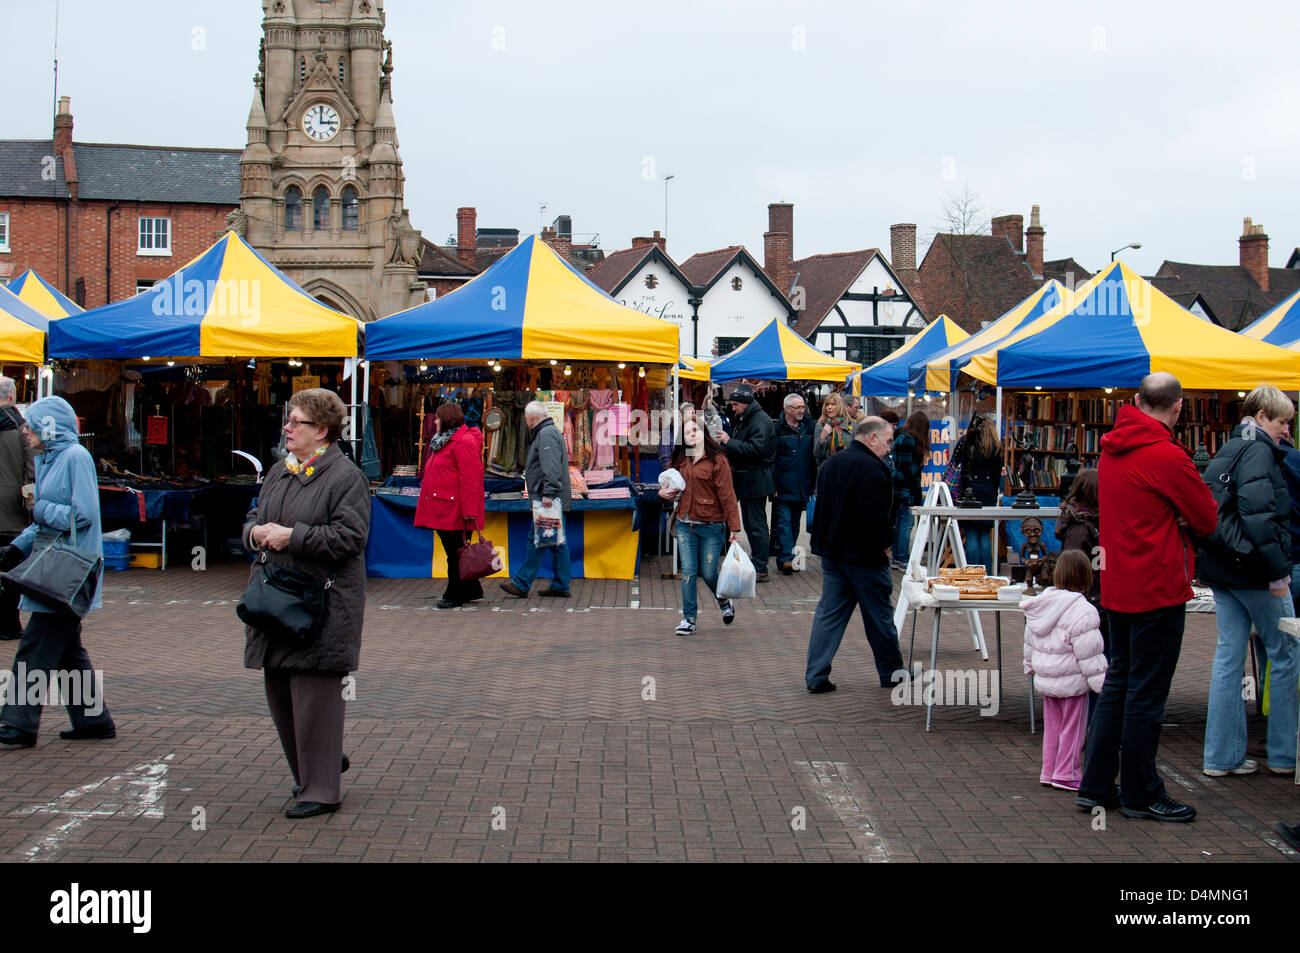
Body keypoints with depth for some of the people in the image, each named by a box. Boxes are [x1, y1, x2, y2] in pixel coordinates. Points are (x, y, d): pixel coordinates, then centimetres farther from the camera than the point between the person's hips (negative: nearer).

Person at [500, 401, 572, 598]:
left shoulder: (546, 434, -12)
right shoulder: (551, 431, 22)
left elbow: (551, 468, -23)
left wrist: (548, 493, -28)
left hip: (548, 501, -11)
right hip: (557, 500, 11)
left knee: (536, 540, -7)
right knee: (557, 542, 10)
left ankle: (522, 584, -5)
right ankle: (560, 586, 12)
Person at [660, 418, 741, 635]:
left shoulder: (717, 460, -5)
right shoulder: (679, 462, 10)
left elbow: (727, 495, -7)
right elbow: (671, 487, 28)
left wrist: (733, 527, -10)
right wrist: (664, 493, 4)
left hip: (711, 526, -4)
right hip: (685, 525, 4)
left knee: (708, 573, 1)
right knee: (688, 571, 0)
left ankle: (725, 602, 31)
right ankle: (689, 619, 7)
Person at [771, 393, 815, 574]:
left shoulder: (809, 428, 10)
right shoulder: (777, 429, -4)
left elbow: (813, 458, 15)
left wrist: (812, 484, 11)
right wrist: (773, 485, -12)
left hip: (801, 488, 5)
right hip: (782, 487, -5)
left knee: (794, 524, 10)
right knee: (783, 522, -9)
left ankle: (784, 559, 18)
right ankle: (786, 559, -12)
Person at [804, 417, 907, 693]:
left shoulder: (832, 463, 12)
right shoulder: (871, 468, -17)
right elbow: (876, 515, -23)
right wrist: (882, 544, -9)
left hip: (831, 551, 8)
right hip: (863, 555, -8)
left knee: (829, 611, 7)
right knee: (879, 613, 6)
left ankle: (816, 675, 2)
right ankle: (891, 672, 18)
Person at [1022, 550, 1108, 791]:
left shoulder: (1040, 602, 4)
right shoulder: (1082, 611, -21)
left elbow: (1030, 641, 16)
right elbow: (1088, 654, -20)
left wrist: (1030, 666, 30)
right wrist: (1101, 681, -12)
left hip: (1044, 678, 7)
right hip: (1071, 681, -7)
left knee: (1052, 725, 16)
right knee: (1072, 726, 5)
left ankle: (1048, 772, 21)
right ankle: (1066, 774, 10)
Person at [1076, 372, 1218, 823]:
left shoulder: (1112, 448, 7)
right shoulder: (1167, 456, -18)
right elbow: (1208, 521, -10)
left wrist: (1168, 516, 2)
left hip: (1118, 584, 8)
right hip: (1158, 587, -8)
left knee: (1118, 683, 16)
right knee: (1146, 692, 0)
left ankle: (1096, 786, 20)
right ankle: (1141, 795, 9)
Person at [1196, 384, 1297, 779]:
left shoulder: (1227, 452, 15)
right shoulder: (1258, 453, -14)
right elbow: (1257, 513, -24)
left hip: (1221, 568, 9)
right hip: (1251, 569, -8)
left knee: (1229, 654, 9)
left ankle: (1222, 755, 11)